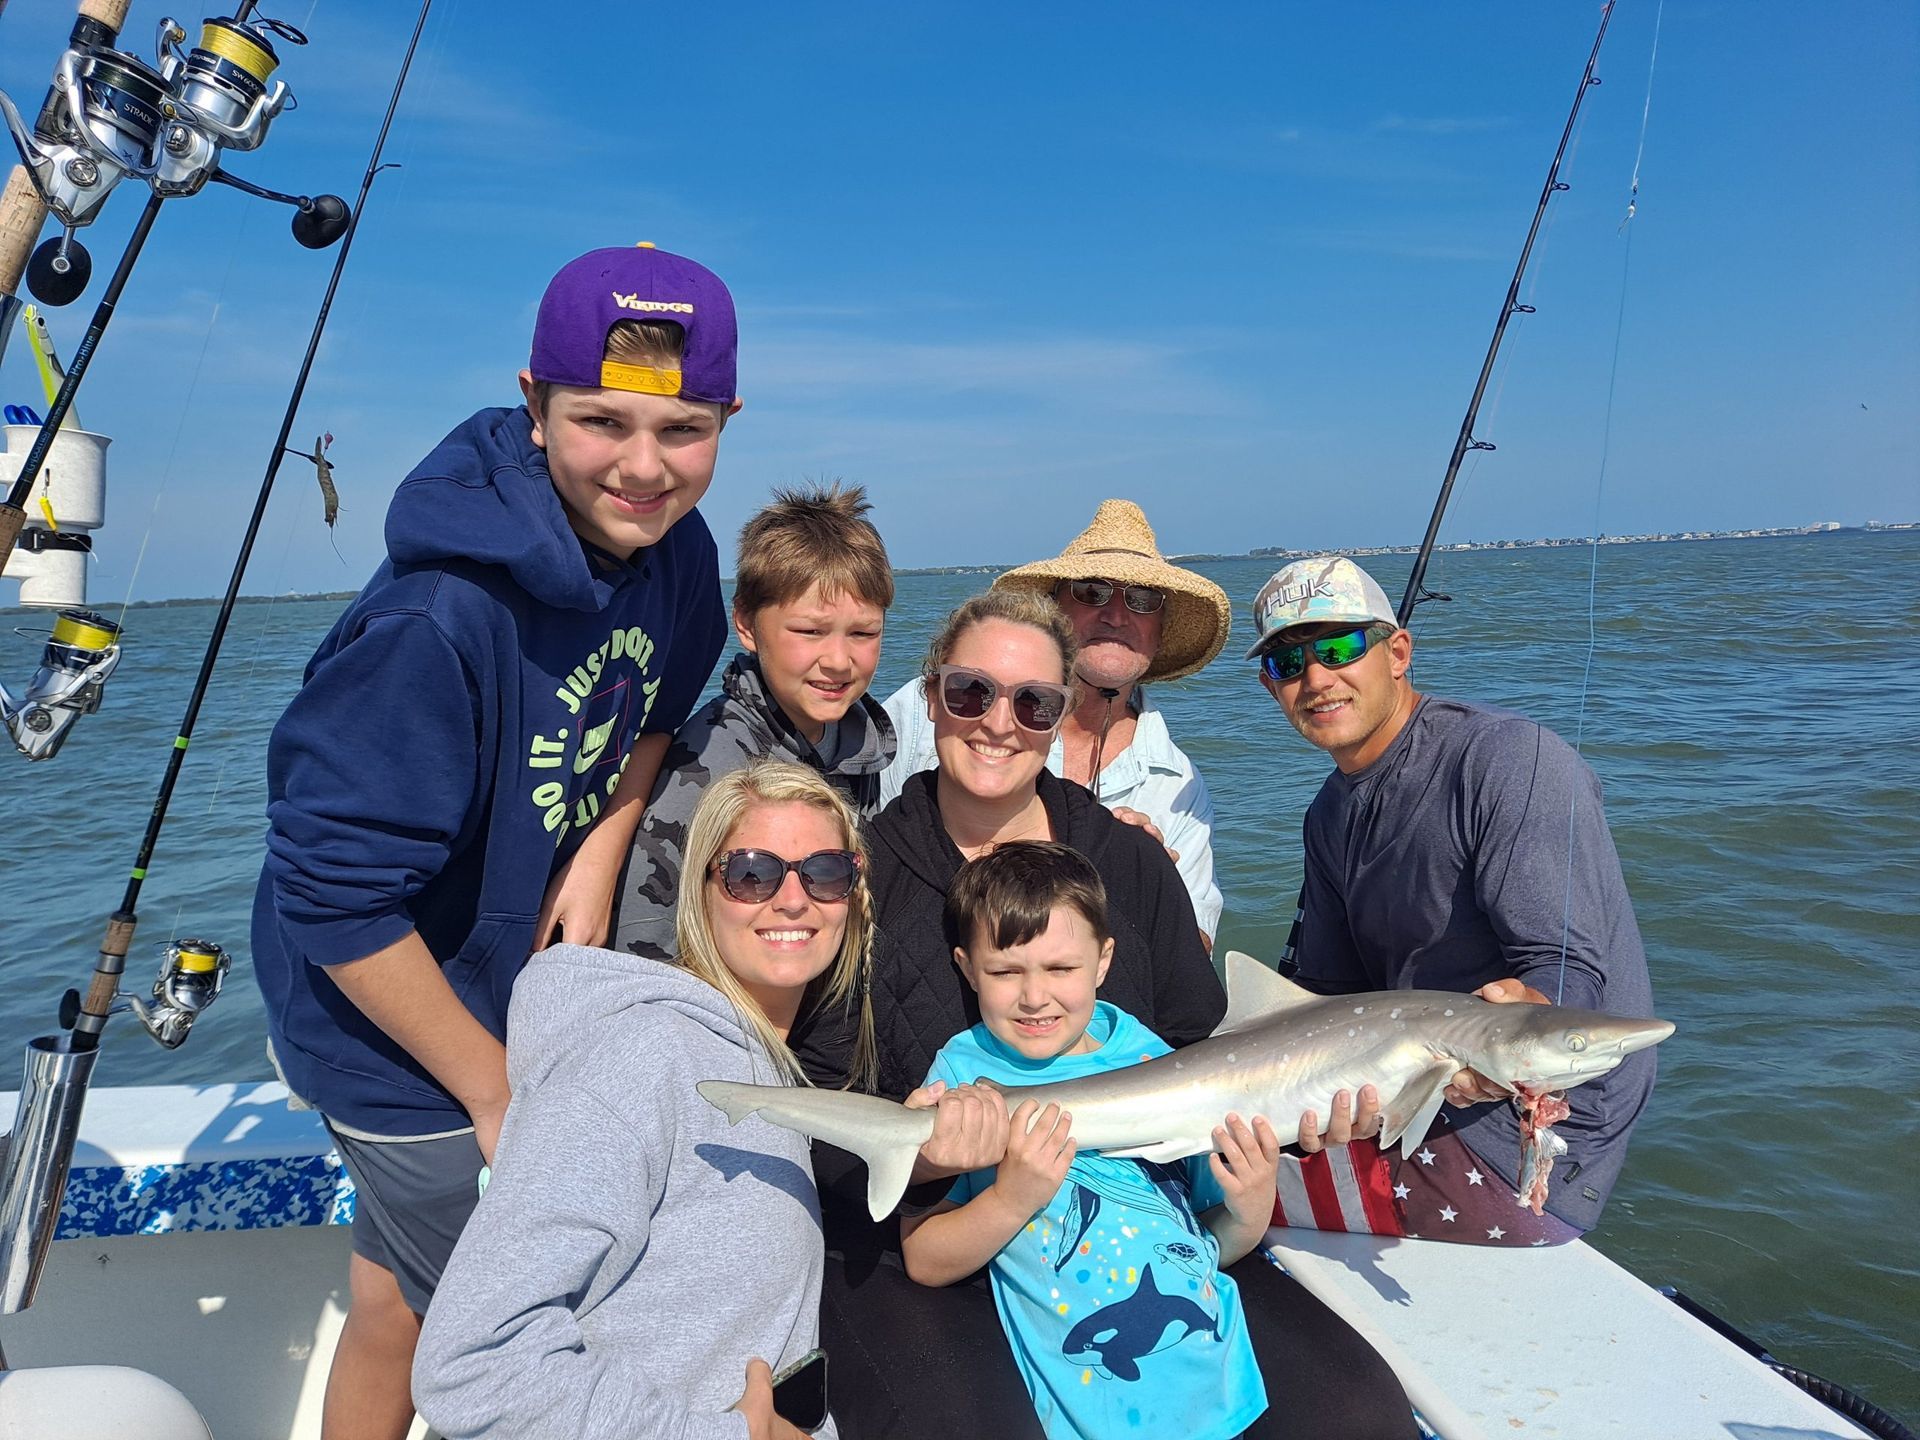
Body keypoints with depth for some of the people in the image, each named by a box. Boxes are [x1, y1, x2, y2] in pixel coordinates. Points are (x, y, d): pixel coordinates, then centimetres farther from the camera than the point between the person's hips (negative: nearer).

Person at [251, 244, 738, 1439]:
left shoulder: (677, 553, -10)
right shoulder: (439, 619, -33)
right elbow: (335, 897, -28)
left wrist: (599, 851, -10)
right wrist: (499, 1091, -19)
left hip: (521, 991, 6)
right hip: (398, 1038, -6)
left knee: (396, 1306, 27)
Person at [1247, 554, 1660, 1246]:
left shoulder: (1513, 760, -17)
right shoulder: (1332, 813, 10)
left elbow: (1569, 968, -23)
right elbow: (1332, 991, 8)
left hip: (1519, 1159, -8)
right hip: (1414, 1109, 8)